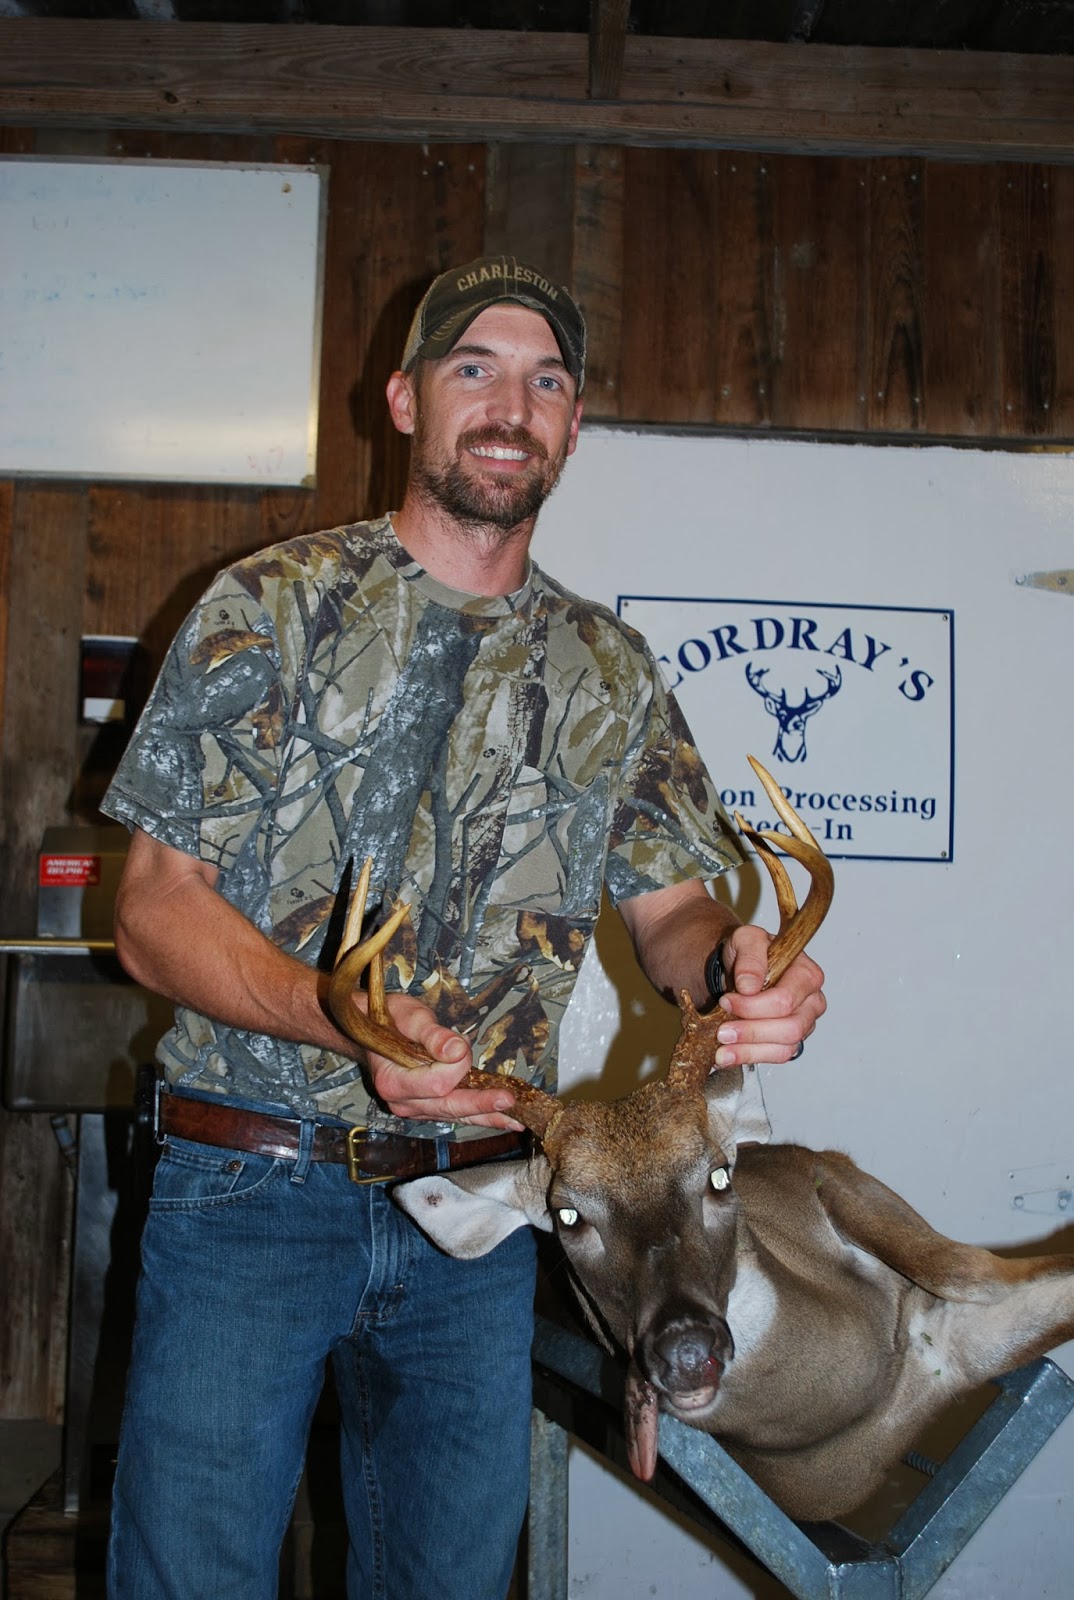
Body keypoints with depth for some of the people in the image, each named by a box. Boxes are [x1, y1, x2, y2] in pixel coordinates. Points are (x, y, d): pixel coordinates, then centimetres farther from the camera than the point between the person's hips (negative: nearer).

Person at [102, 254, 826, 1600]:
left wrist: (738, 962, -18)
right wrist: (347, 1018, -25)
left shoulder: (609, 671, 8)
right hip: (252, 1183, -3)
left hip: (477, 1205, 3)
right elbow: (154, 907, -6)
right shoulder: (270, 608, -2)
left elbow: (670, 907, 8)